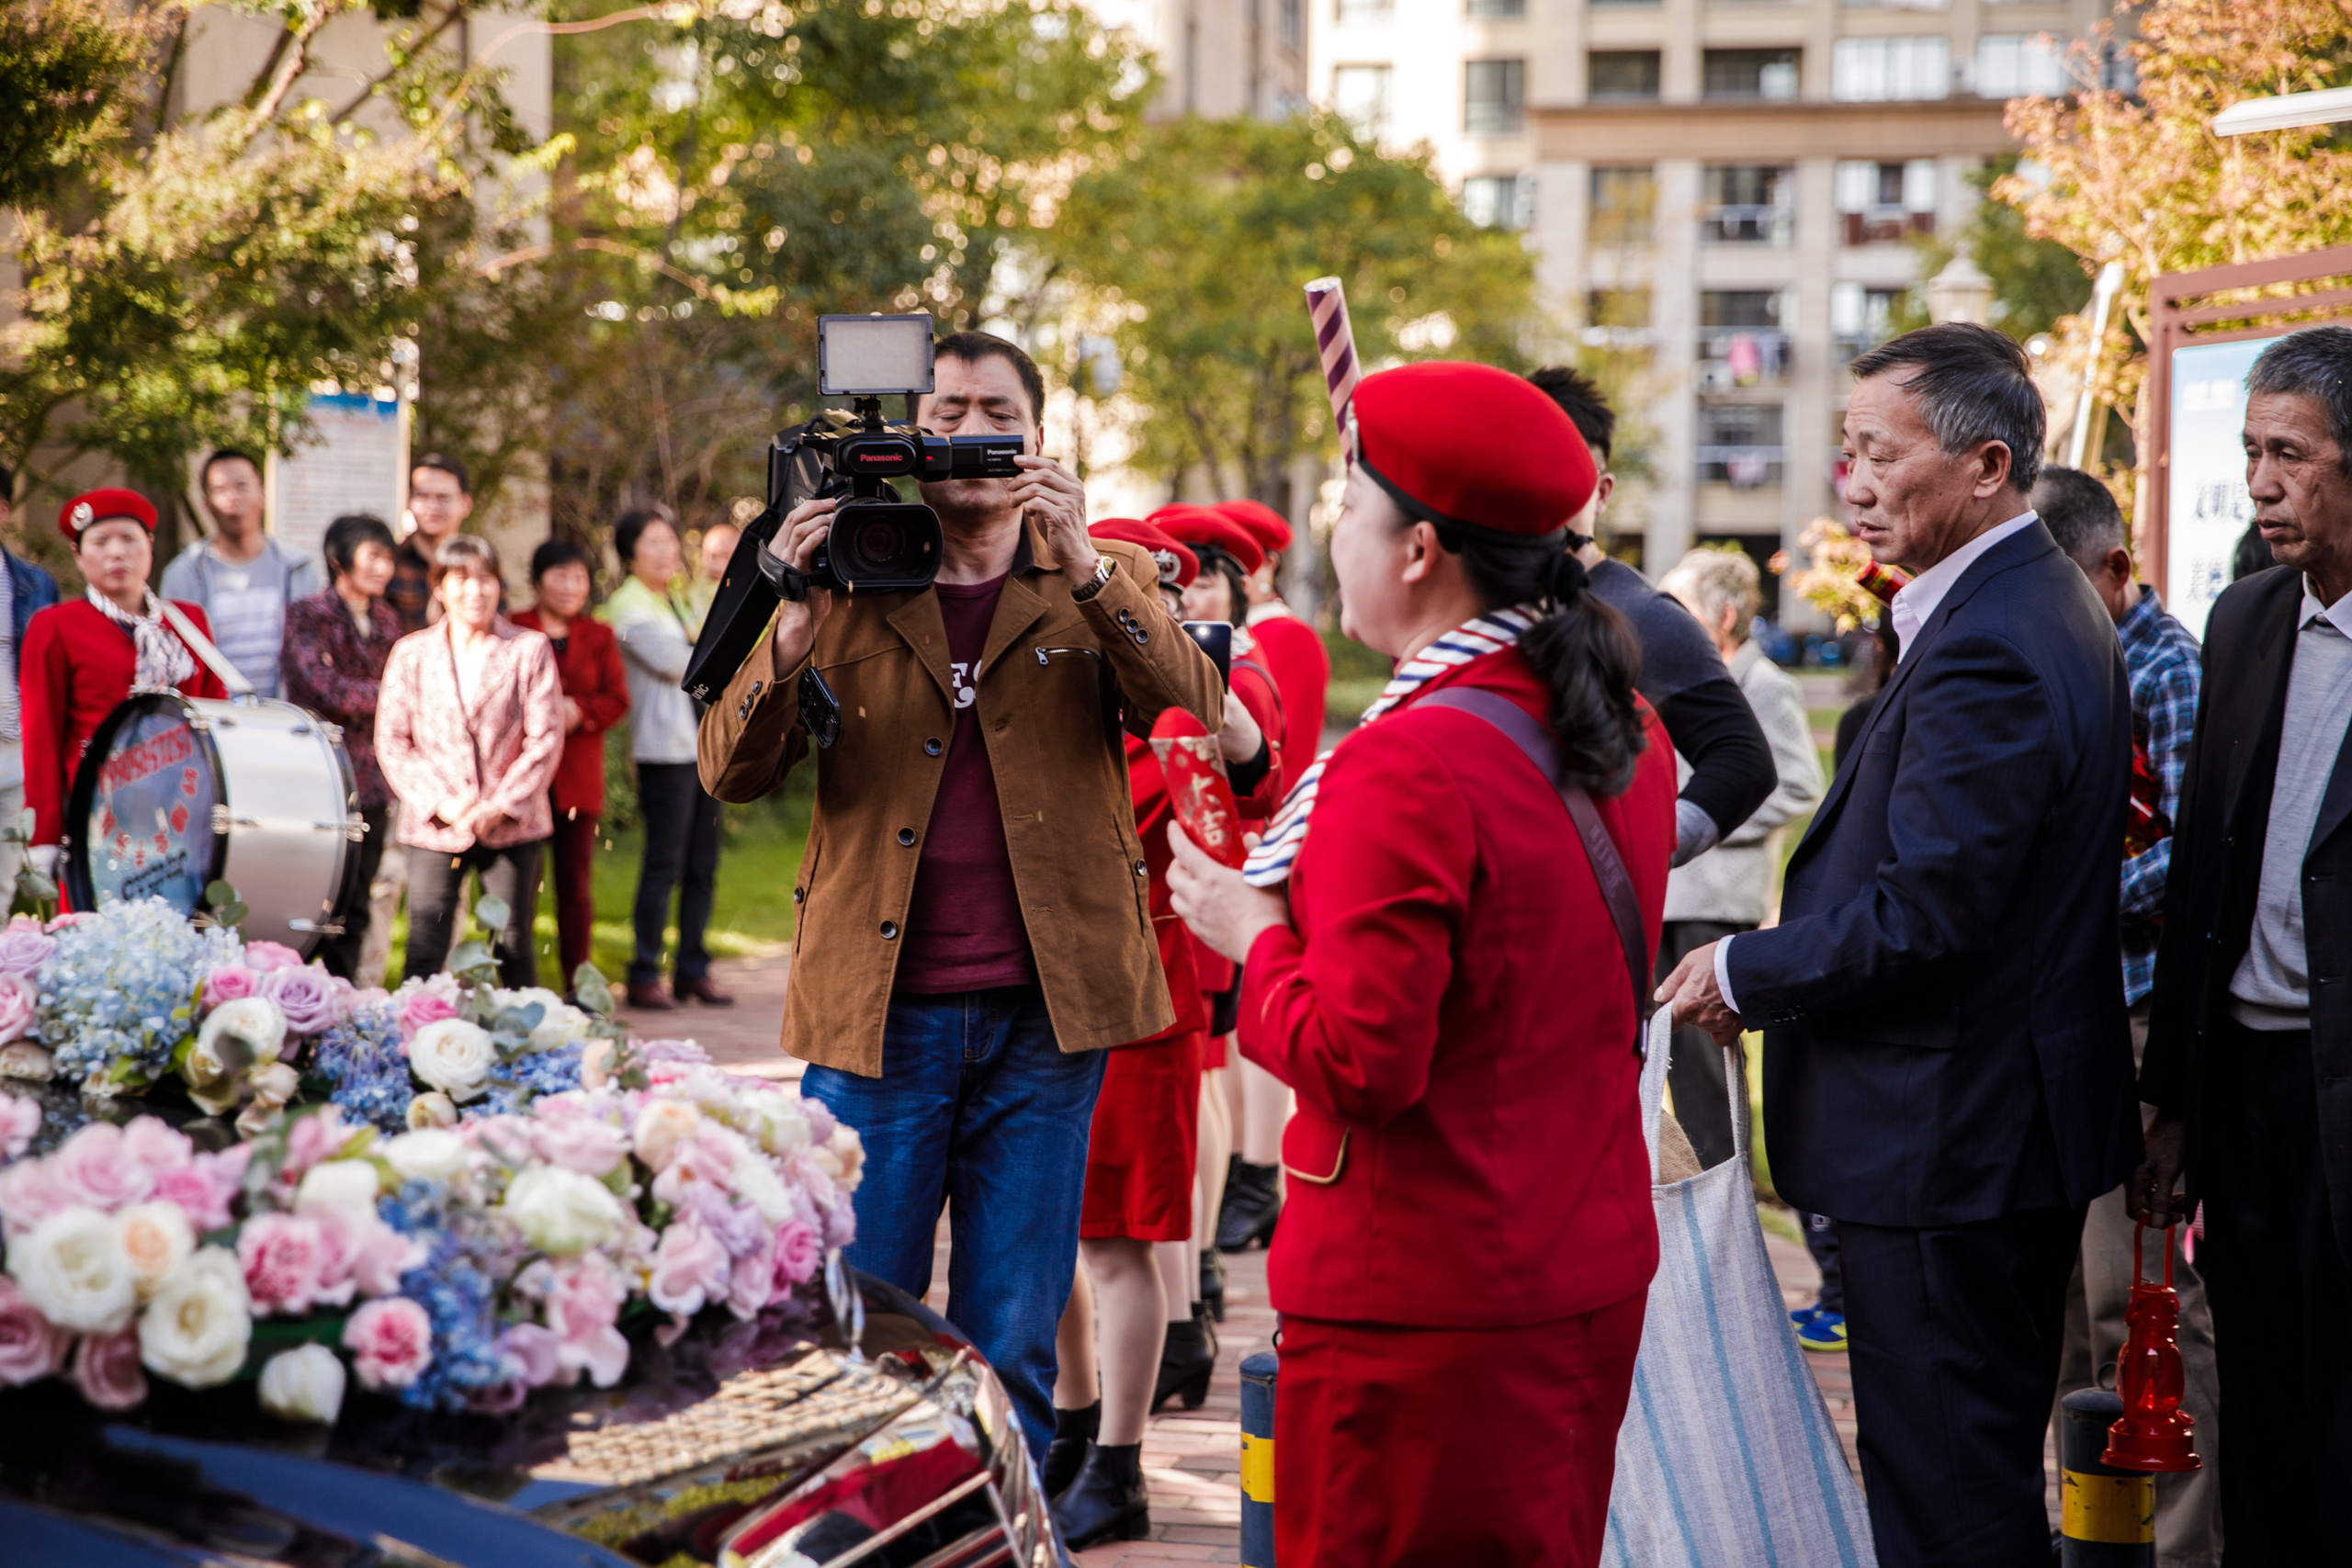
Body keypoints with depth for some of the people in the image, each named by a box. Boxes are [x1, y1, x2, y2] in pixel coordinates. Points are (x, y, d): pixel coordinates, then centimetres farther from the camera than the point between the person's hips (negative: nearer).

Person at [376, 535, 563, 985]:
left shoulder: (530, 650, 3)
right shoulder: (411, 653, 7)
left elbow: (544, 739, -1)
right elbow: (391, 741, 4)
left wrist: (502, 805, -11)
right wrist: (440, 803, -9)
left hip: (512, 826, -1)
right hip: (434, 828, 1)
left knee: (514, 948, 5)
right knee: (424, 951, -4)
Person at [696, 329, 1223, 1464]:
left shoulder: (1103, 584, 9)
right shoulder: (851, 587, 9)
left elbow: (1193, 706, -9)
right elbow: (731, 773, 0)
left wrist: (1085, 571, -22)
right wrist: (794, 633, -17)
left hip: (1043, 1013, 0)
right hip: (879, 1010, 0)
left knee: (1013, 1352, 5)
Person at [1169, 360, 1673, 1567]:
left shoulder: (1406, 765, -21)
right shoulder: (1627, 732, 7)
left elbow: (1360, 1061, -22)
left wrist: (1255, 935, -7)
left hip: (1423, 1305, -9)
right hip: (1595, 1273, 9)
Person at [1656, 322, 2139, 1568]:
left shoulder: (1985, 652, -22)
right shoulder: (2041, 604, 12)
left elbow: (1921, 918, -25)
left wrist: (1744, 975, -10)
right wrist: (1780, 959, 11)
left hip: (1945, 1138, -11)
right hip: (2011, 1123, 11)